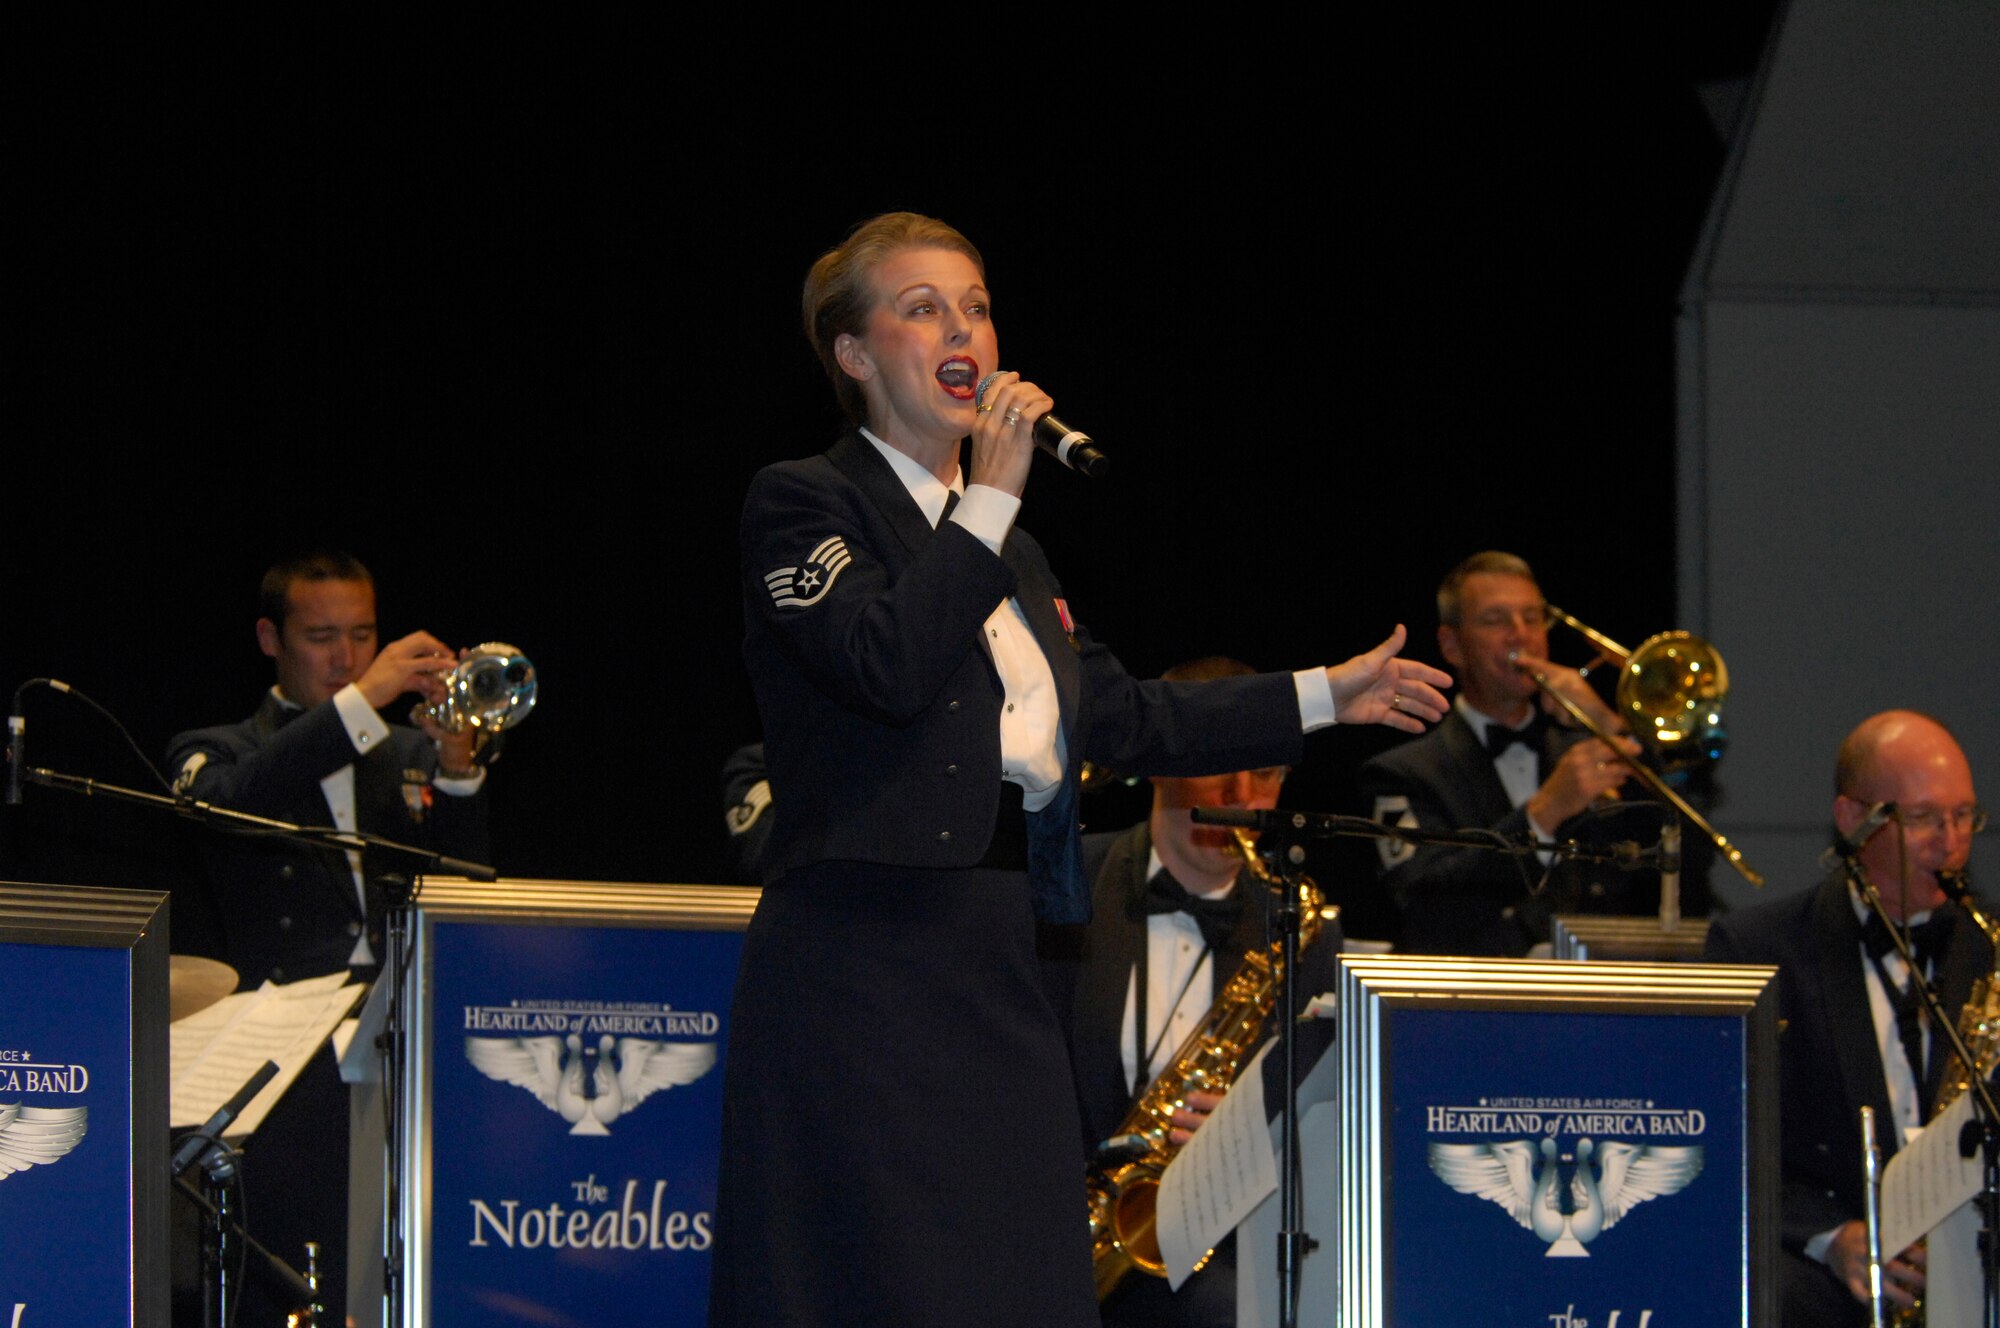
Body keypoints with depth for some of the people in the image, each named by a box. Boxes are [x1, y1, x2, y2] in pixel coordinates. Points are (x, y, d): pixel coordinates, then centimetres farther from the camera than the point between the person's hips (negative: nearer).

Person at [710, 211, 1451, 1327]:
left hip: (997, 972, 8)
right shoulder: (802, 505, -2)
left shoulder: (1012, 556, 22)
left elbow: (1125, 720, 25)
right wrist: (993, 498, -13)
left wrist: (1325, 696, 26)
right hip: (864, 970, -8)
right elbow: (889, 666, -18)